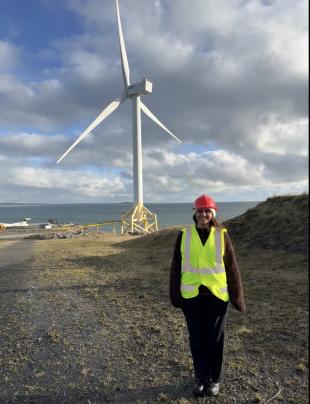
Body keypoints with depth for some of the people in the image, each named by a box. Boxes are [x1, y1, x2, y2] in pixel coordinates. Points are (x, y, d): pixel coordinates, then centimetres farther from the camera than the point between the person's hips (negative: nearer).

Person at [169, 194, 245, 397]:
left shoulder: (222, 236, -3)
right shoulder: (184, 235, -1)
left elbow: (232, 267, 0)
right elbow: (176, 267, 3)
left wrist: (236, 296, 0)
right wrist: (176, 294, 2)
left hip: (216, 295, -1)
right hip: (191, 295, 1)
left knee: (215, 339, 12)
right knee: (197, 339, 13)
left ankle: (214, 379, 32)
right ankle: (201, 377, 33)